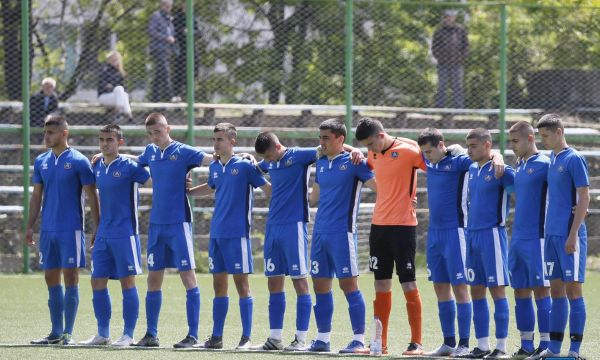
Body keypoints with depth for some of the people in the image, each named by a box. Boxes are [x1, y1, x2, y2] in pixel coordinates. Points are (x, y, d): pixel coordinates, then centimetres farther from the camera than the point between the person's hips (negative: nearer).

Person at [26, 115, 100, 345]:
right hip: (48, 230, 6)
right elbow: (36, 196, 15)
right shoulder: (41, 162, 10)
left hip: (71, 229, -6)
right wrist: (30, 227, 10)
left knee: (70, 277, -4)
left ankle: (68, 333, -1)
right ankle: (56, 332, 14)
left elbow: (92, 196, -5)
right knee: (51, 279, 7)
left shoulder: (78, 161, -6)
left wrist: (97, 228, -8)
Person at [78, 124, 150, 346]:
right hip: (103, 234, 7)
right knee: (97, 282, 6)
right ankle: (103, 334, 15)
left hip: (125, 234, -7)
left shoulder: (129, 166, -9)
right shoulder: (97, 166, 10)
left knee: (127, 282, -3)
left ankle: (128, 335, 3)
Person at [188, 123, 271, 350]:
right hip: (216, 234, 6)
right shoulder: (214, 167, 12)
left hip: (237, 234, -6)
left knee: (241, 283, -4)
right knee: (219, 284, 9)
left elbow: (268, 189, -4)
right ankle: (216, 337, 14)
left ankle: (246, 338, 0)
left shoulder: (244, 166, -6)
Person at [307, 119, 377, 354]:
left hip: (342, 232, -7)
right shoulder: (321, 163, 15)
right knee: (320, 285, 8)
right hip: (320, 232, 7)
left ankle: (359, 339, -4)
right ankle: (322, 339, 15)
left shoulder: (352, 162, -5)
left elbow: (378, 186, -10)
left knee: (348, 284, -7)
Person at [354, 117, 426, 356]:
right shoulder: (374, 155, 9)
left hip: (403, 225, -7)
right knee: (381, 285, 9)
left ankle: (416, 343, 0)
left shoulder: (408, 150, -12)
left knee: (408, 284, -5)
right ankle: (380, 343, 14)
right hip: (379, 224, 7)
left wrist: (414, 197, -12)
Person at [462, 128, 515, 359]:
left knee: (496, 288, -6)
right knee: (476, 290, 8)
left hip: (492, 234, -8)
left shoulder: (500, 170, -9)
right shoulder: (472, 170, 13)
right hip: (472, 234, 8)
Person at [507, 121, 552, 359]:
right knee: (521, 292, 9)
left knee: (540, 290, -5)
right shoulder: (519, 165, 14)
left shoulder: (543, 164, -9)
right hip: (517, 239, 8)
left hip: (536, 238, -8)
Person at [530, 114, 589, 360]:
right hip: (552, 234, 8)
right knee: (557, 291, 10)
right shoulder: (551, 160, 13)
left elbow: (584, 197, -13)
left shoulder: (574, 159, -10)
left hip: (569, 235, -8)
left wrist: (573, 234, -17)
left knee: (573, 290, -4)